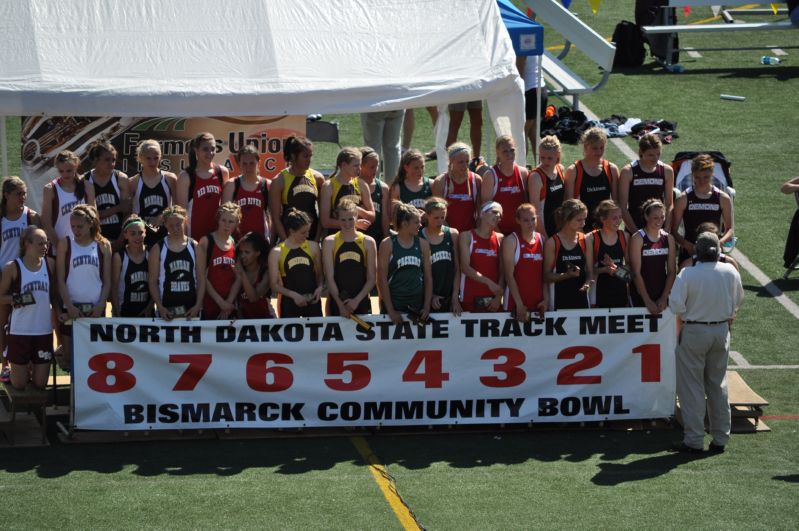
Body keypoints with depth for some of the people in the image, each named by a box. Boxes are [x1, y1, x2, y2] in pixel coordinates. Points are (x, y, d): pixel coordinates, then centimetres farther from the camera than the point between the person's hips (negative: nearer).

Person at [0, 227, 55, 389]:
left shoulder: (49, 264, 2)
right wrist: (15, 299, -20)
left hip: (44, 331, 3)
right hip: (19, 331, -3)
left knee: (40, 384, 6)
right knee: (19, 384, 4)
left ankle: (31, 368, 39)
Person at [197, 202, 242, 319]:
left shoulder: (237, 245, 7)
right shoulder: (206, 242, -2)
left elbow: (238, 279, 4)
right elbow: (201, 277, -8)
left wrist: (229, 302, -8)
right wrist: (220, 302, -12)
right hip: (209, 305, -3)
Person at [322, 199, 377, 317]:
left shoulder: (368, 242, 3)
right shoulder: (330, 242, 1)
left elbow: (371, 279, 2)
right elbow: (329, 277, -3)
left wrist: (357, 300, -11)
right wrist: (340, 304, -13)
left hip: (361, 302, 1)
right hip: (337, 302, -1)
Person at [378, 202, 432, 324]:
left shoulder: (423, 244, 7)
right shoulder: (388, 244, -4)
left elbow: (428, 277, 9)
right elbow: (382, 279, -6)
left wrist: (427, 306, -1)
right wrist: (390, 310, -10)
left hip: (417, 305, 3)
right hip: (394, 304, -3)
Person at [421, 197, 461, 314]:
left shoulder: (452, 234, 4)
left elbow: (457, 269, 5)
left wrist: (455, 297, -1)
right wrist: (430, 296, -7)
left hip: (450, 298, 2)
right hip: (429, 299, -2)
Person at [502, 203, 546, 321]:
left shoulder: (542, 240, 9)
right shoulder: (511, 241, -5)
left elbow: (545, 273, 12)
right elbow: (509, 275, -10)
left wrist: (546, 298, 1)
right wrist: (519, 304, -16)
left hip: (538, 303, 4)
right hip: (517, 303, -4)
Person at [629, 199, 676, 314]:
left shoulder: (668, 239, 6)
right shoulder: (637, 239, -6)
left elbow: (671, 271, 5)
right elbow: (636, 273, -10)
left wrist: (664, 298, -5)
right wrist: (648, 301, -13)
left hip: (662, 297, 4)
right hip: (641, 297, -4)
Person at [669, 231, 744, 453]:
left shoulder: (687, 274, -18)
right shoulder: (730, 272, -5)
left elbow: (676, 304, -16)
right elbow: (738, 301, 6)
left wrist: (686, 317, 3)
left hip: (694, 332, -4)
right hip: (721, 331, 4)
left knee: (692, 387, 4)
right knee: (718, 385, 14)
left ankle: (694, 440, 4)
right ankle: (720, 438, 17)